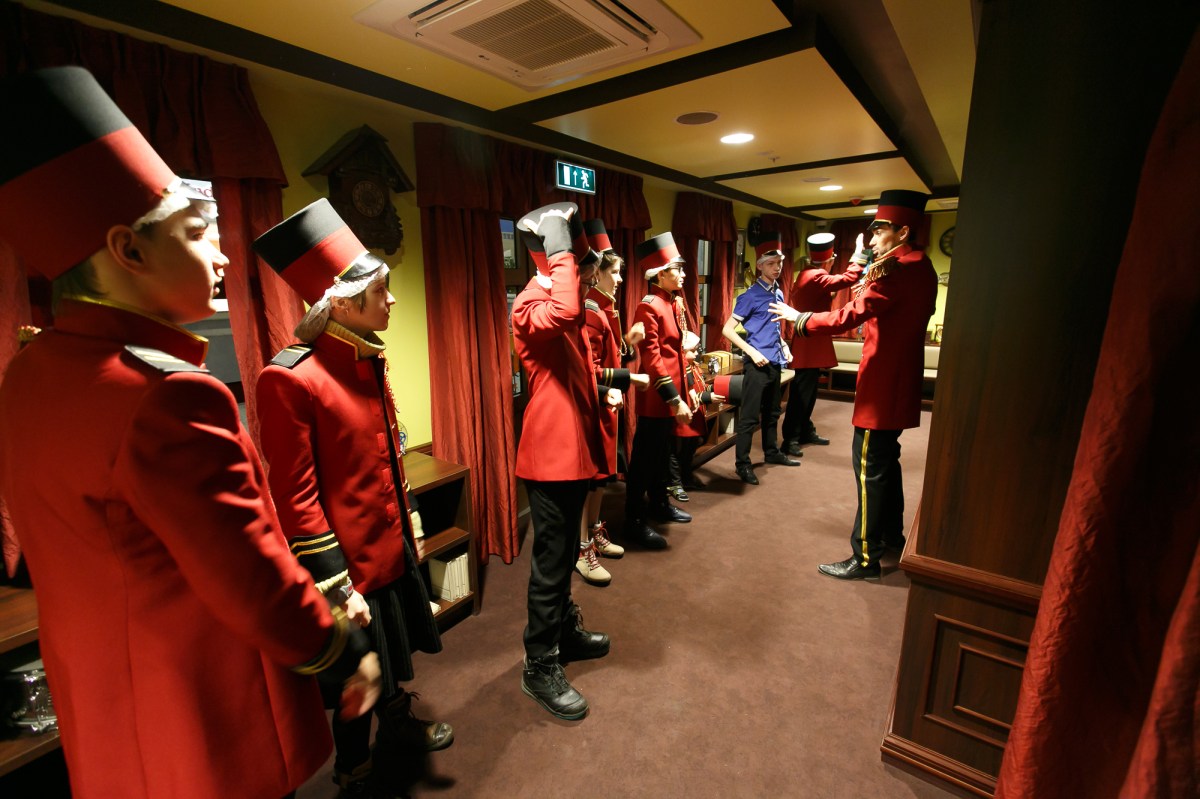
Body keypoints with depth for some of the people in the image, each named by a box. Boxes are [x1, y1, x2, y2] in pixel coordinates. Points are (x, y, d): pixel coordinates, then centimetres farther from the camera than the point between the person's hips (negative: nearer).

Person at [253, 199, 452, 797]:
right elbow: (295, 497, -21)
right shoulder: (289, 378, -22)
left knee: (394, 653, 27)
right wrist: (336, 588, -18)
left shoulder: (367, 361, 2)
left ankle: (397, 729, 54)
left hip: (393, 545, 8)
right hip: (350, 559, -7)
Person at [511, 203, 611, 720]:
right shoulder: (531, 306, -14)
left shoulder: (565, 307, 17)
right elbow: (563, 313, -40)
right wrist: (560, 249, -26)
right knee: (552, 560, 0)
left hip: (574, 449, 10)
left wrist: (601, 392, 12)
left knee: (565, 551, 22)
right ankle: (540, 668, 17)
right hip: (551, 453, -10)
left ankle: (565, 631, 40)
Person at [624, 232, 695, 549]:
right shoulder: (648, 307, -17)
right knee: (645, 459, 0)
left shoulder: (674, 303, 11)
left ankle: (659, 505, 37)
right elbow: (651, 358, -22)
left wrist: (683, 389, 17)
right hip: (656, 396, -9)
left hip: (670, 392, 9)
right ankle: (634, 522, 11)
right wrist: (674, 399, -23)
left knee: (663, 453, 21)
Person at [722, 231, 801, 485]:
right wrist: (752, 352, -19)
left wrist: (783, 345, 8)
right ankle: (742, 463, 5)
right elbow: (727, 330, -13)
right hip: (758, 363, -8)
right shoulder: (750, 296, -10)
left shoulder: (779, 294, 12)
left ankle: (771, 452, 34)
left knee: (772, 412, 19)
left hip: (775, 362, 8)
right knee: (750, 415, -4)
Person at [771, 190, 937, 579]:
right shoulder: (923, 269, 12)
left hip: (882, 383, -10)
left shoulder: (897, 271, -18)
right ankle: (892, 533, 36)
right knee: (886, 459, 20)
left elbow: (847, 317, -22)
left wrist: (799, 318, -9)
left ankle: (866, 557, 5)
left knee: (870, 467, -4)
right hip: (900, 382, 10)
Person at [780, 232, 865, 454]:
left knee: (808, 390, 16)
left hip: (808, 341, 10)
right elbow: (850, 278, -24)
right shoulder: (816, 277, -18)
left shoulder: (805, 274, 12)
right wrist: (859, 251, -13)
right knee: (801, 392, -6)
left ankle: (806, 431, 27)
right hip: (810, 343, -10)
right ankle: (790, 439, 0)